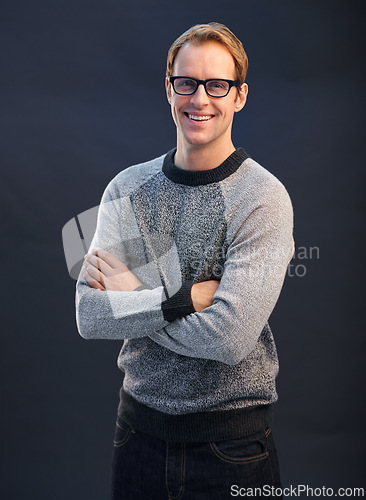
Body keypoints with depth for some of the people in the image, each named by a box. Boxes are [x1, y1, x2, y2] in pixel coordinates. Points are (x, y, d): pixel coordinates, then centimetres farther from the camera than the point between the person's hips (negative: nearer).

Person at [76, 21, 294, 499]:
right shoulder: (127, 188, -1)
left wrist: (131, 296, -14)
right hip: (139, 424, 4)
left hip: (231, 439, -3)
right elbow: (89, 317, -9)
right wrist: (187, 297, -19)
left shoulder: (263, 197, -14)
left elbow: (231, 337, -24)